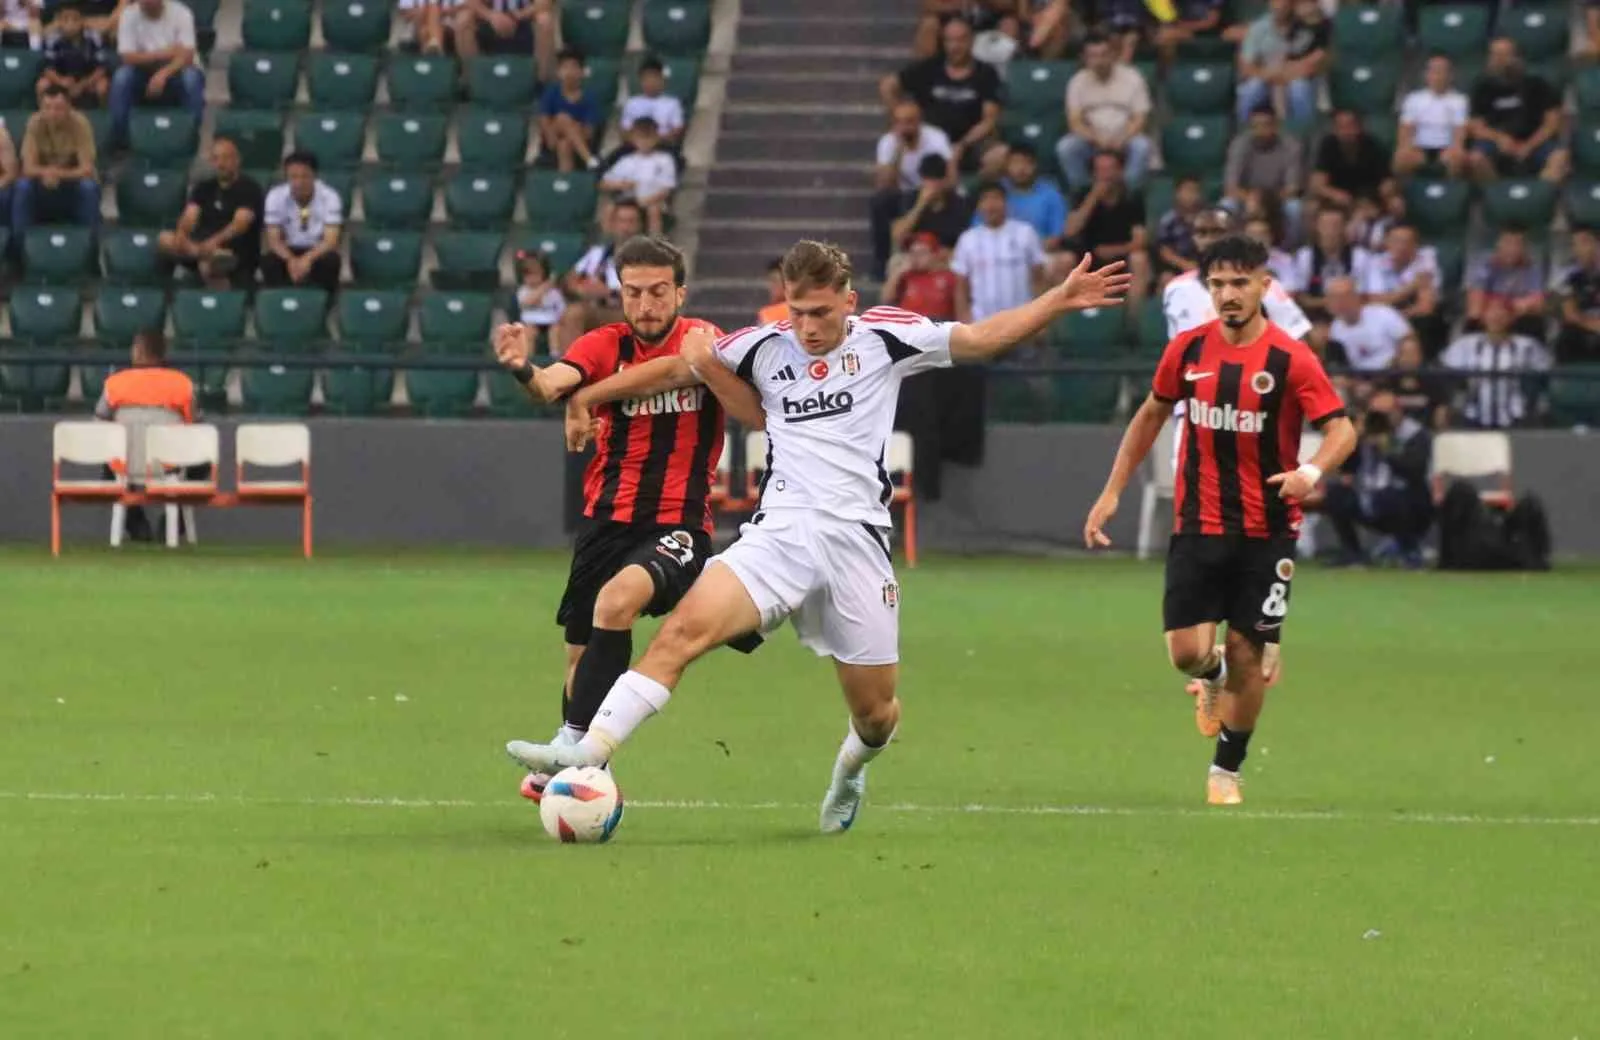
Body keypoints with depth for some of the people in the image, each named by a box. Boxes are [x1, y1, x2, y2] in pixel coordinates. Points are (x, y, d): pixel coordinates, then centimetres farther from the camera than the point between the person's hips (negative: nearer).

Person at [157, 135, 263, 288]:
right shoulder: (204, 188, 13)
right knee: (165, 240, -19)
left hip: (240, 253, -6)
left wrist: (215, 241, -37)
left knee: (207, 267, -36)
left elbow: (240, 224, -20)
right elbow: (189, 217, -1)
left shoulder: (249, 188, -5)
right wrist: (181, 236, -25)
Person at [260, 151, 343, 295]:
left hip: (318, 251, -1)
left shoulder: (329, 197, -17)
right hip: (289, 251, 1)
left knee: (330, 261, -35)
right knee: (269, 262, -31)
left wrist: (308, 258, -44)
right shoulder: (275, 196, -13)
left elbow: (331, 240, -23)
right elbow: (273, 239, -14)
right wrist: (290, 259, -36)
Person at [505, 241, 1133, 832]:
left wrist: (1061, 300, -1)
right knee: (686, 627, -25)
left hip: (857, 539, 0)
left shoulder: (884, 338, 5)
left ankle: (850, 773, 43)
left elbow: (982, 338, 8)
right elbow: (676, 369, 19)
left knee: (875, 711, 7)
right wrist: (585, 395, 18)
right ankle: (587, 753, -32)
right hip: (780, 533, 0)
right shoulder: (766, 347, 10)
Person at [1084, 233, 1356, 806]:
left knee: (1248, 655, 1)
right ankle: (1214, 676, 30)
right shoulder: (1187, 350, 1)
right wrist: (1112, 492, 13)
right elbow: (1151, 415, 15)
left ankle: (1227, 769, 20)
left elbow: (1342, 429, -13)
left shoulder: (1291, 359, -10)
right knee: (1187, 651, -8)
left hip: (1266, 532, -2)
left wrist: (1313, 470, -35)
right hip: (1197, 525, 2)